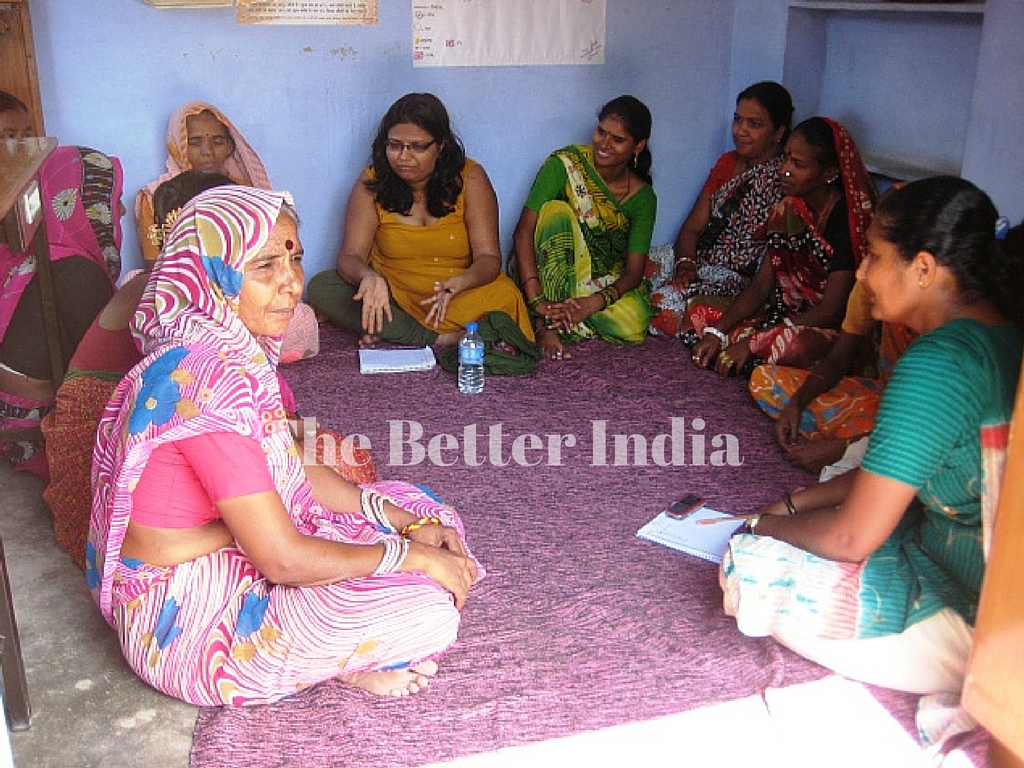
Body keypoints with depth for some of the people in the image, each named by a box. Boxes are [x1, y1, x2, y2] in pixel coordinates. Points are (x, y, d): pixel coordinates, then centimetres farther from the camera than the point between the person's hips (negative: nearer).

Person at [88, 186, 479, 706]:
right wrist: (414, 556, -16)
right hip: (186, 623, -10)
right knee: (429, 613, -19)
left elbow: (294, 474, 8)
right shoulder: (205, 379, -30)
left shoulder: (233, 350, 0)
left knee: (422, 509, 11)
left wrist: (406, 522, -2)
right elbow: (285, 560, -28)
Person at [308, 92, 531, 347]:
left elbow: (489, 257, -13)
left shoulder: (469, 178, -8)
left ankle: (390, 335, -25)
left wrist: (456, 285, -35)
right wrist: (369, 278, -35)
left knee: (505, 297, -31)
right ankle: (438, 339, -27)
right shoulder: (372, 182, -5)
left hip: (461, 295, -2)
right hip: (392, 294, 2)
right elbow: (350, 256, -10)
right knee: (321, 288, -22)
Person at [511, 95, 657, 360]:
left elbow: (634, 271, -12)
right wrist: (536, 300, -34)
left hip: (605, 284, 1)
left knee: (634, 324, -31)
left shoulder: (642, 197, -6)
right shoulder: (565, 163, -13)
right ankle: (546, 323, -31)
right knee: (556, 209, -30)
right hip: (548, 272, -1)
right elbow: (523, 231, -21)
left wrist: (594, 302, -33)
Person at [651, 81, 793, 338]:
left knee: (670, 298, -31)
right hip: (698, 264, 7)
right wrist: (684, 264, -9)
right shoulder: (727, 163, 14)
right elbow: (693, 227, 10)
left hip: (741, 279, -7)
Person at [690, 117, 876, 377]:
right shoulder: (788, 209, 4)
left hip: (836, 331, -7)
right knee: (699, 315, -5)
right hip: (789, 316, 7)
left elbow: (831, 311, -21)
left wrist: (752, 342, -25)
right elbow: (761, 285, 3)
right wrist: (717, 332, -13)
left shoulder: (847, 218, -18)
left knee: (794, 345, -40)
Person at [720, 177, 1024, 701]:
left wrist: (769, 526, -4)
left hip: (974, 616, -10)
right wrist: (794, 504, 10)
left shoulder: (937, 364, -27)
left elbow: (852, 537, -23)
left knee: (752, 566, -14)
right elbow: (894, 468, 13)